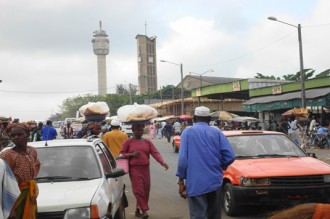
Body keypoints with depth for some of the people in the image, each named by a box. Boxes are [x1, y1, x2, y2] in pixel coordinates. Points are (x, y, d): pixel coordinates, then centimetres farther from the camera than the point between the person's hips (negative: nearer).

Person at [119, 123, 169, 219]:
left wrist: (162, 162, -20)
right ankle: (144, 210, -9)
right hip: (134, 169, -4)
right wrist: (131, 154, -14)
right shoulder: (128, 142, 1)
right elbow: (121, 154, 4)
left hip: (145, 169, 4)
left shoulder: (147, 142, 7)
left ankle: (138, 210, 23)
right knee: (139, 190, -10)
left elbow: (155, 152, -4)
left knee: (146, 190, 7)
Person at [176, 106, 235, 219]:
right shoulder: (217, 132, 7)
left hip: (195, 183, -3)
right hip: (215, 181, 3)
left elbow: (183, 158, -9)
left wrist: (181, 180, -1)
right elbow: (230, 156, -1)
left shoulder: (188, 131, 1)